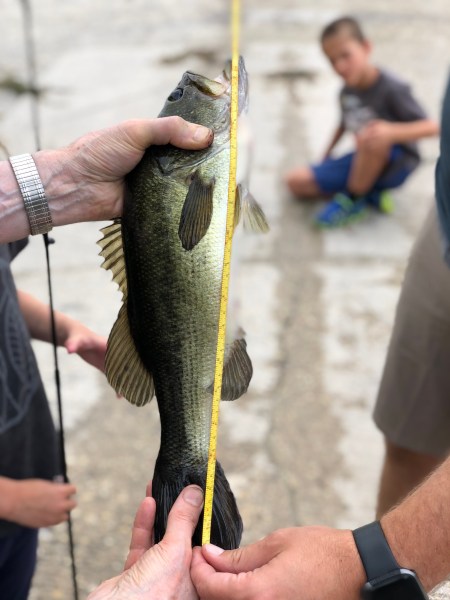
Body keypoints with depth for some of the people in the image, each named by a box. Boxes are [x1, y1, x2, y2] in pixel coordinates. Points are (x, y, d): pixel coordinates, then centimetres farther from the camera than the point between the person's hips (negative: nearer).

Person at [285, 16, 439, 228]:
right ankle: (370, 192, -3)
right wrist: (325, 158, 11)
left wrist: (392, 132, -42)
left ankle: (354, 197, -16)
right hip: (363, 162, 7)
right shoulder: (347, 92, -1)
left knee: (372, 137, -40)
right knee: (297, 181, -5)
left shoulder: (392, 89, -21)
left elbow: (432, 127, -26)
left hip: (396, 164, -6)